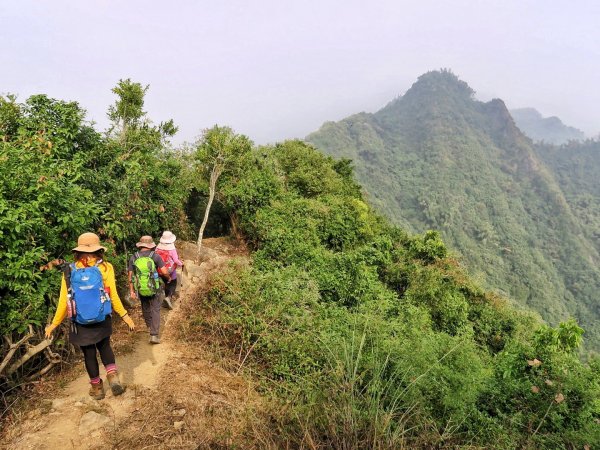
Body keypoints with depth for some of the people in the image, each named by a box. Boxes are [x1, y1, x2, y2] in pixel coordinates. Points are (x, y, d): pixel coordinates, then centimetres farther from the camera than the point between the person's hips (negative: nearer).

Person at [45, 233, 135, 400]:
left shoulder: (70, 271, -5)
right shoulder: (105, 268, -9)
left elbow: (63, 301, -4)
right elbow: (113, 296, -9)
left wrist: (54, 324, 7)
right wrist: (125, 315, 0)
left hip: (81, 323, 0)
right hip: (102, 320, 0)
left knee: (89, 354, 16)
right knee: (104, 346, 22)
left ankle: (97, 387, 27)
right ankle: (113, 375, 3)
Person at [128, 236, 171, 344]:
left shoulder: (133, 258, -2)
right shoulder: (155, 256, -10)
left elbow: (130, 276, 0)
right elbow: (164, 272, -12)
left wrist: (131, 291, 7)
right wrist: (168, 278, 9)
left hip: (140, 289, 3)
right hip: (154, 288, -3)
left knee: (145, 308, 24)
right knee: (155, 310, 4)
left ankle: (149, 326, 45)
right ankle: (154, 335, -3)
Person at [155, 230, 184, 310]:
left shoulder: (158, 247, -7)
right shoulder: (172, 249, -20)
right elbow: (176, 260, -17)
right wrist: (181, 264, 3)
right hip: (171, 270, -5)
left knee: (166, 284, 19)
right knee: (173, 284, 11)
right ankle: (168, 297, -12)